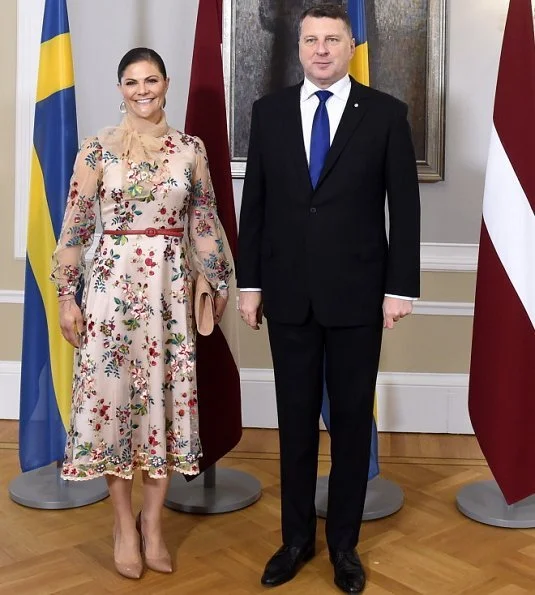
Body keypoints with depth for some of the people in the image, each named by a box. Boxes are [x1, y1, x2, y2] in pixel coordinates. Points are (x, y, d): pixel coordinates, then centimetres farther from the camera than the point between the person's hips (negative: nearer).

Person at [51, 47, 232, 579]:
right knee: (112, 394, 3)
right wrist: (66, 295, -3)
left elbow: (203, 221, 11)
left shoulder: (190, 149, 6)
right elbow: (75, 226, 0)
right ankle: (124, 525, 19)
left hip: (170, 285, 2)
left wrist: (220, 281, 13)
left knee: (165, 394, 5)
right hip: (112, 282, -2)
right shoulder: (98, 149, 0)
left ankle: (152, 523, 21)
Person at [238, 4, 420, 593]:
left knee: (351, 419, 9)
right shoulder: (269, 111, 6)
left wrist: (400, 286, -6)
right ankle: (297, 537, 28)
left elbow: (404, 206, -2)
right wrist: (248, 282, 3)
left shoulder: (386, 113, 0)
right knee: (295, 419, 11)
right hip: (288, 292, 2)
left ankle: (344, 541, 26)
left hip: (357, 293, -1)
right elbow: (253, 202, 6)